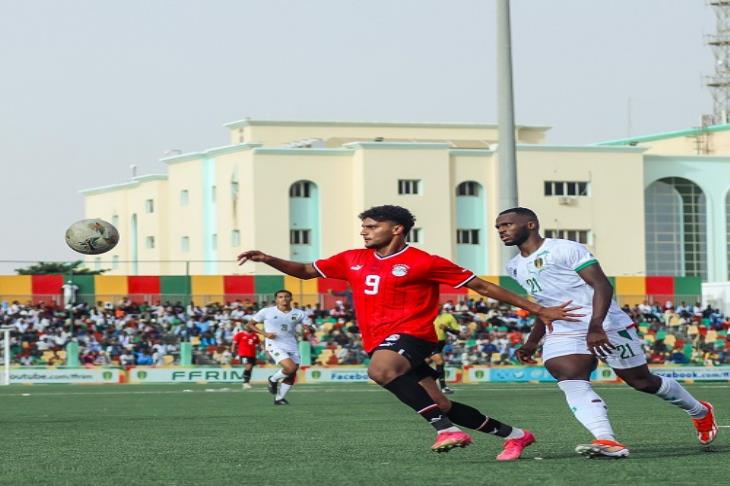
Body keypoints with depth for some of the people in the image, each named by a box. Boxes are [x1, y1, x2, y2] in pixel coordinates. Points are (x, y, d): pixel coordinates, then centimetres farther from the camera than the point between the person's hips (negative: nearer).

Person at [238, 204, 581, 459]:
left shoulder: (423, 263, -7)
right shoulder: (353, 260, 11)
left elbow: (481, 286, -3)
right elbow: (306, 271, 21)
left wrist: (538, 310, -2)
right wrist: (268, 260, 3)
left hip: (410, 334, -7)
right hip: (379, 342, 7)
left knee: (380, 370, -37)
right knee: (439, 406, 7)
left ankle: (447, 429, -37)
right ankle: (513, 434, 24)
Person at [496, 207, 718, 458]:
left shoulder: (565, 249, -14)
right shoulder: (515, 267, 13)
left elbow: (602, 285, -21)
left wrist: (595, 326, -33)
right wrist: (531, 343, 24)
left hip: (607, 327, -7)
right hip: (562, 333, 7)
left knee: (642, 381, 5)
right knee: (572, 384, -22)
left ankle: (700, 412, 29)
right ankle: (606, 441, -38)